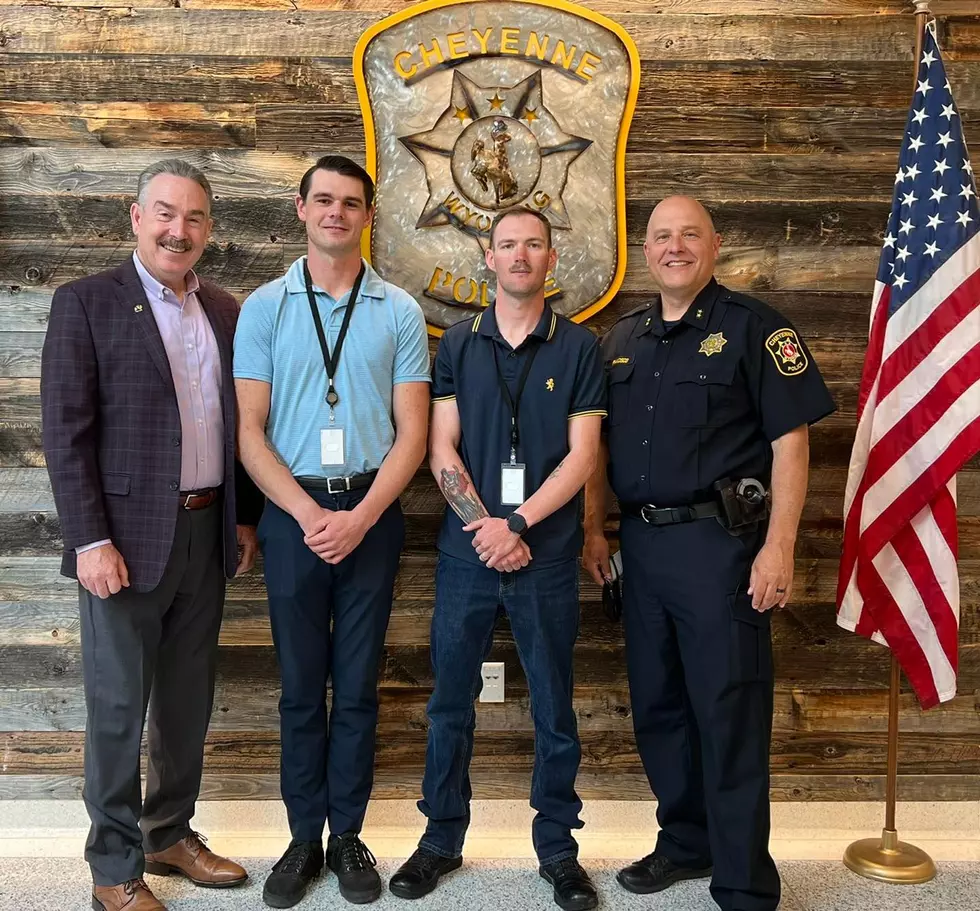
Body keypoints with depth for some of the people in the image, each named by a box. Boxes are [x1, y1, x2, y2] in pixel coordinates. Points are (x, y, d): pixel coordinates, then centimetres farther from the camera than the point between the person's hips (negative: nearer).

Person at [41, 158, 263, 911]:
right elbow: (65, 432, -10)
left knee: (188, 699, 15)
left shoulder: (225, 310, 10)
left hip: (207, 534, 5)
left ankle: (172, 834, 33)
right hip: (128, 538, -5)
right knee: (118, 706, 6)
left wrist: (245, 518, 9)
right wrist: (91, 540, -16)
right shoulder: (86, 303, -6)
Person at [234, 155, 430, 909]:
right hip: (292, 513, 0)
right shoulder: (265, 307, 2)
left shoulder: (400, 312, 2)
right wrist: (309, 513, -11)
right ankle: (303, 838, 23)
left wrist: (360, 517, -11)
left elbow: (412, 432, -1)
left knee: (358, 685, 9)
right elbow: (249, 430, -2)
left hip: (371, 514, 0)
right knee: (301, 685, 9)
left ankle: (348, 835, 23)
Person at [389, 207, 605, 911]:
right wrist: (484, 524, -11)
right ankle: (443, 837, 27)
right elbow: (442, 449, 1)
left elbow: (582, 456, -4)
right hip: (467, 551, 1)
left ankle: (558, 846, 24)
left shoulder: (579, 347, 2)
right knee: (451, 702, 10)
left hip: (548, 555, -1)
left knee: (554, 706, 8)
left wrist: (518, 523, -14)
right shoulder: (459, 344, 7)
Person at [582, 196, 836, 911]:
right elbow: (601, 444, 17)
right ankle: (686, 843, 34)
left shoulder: (753, 327, -4)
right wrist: (593, 528, 10)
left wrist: (778, 547, -15)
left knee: (730, 716, -1)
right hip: (641, 544, 6)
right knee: (656, 706, 15)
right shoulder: (624, 340, 13)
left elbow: (790, 442, -9)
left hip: (720, 542, -6)